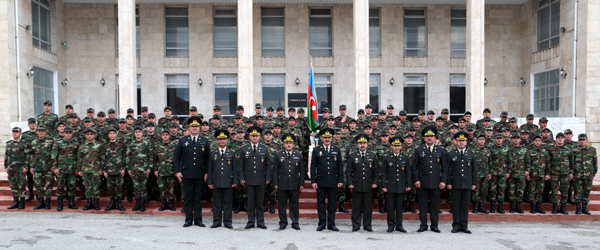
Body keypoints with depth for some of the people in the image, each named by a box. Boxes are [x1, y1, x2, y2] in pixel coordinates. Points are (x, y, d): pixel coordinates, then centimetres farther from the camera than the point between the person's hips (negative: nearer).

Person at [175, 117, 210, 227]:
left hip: (200, 174, 1)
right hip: (187, 174, 0)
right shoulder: (182, 141, 7)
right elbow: (177, 157, 6)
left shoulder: (205, 141, 9)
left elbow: (208, 157, 10)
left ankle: (198, 219, 13)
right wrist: (177, 171, -3)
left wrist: (207, 172, 2)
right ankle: (188, 219, 14)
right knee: (188, 198, 5)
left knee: (198, 198, 6)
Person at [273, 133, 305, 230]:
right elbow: (275, 170, 4)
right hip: (282, 184, -1)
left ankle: (295, 222, 16)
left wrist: (301, 183, 3)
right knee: (282, 204, 4)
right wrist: (275, 183, -2)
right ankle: (283, 223, 16)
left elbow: (302, 170, 8)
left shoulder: (299, 155, 7)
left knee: (295, 204, 5)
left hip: (295, 185, 1)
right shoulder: (278, 155, 4)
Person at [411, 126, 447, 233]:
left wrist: (443, 181, 1)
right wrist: (416, 180, -4)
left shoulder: (440, 150, 9)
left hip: (436, 183, 1)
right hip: (423, 183, -1)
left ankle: (434, 226, 16)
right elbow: (414, 166, 4)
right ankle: (423, 225, 13)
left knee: (435, 205, 6)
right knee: (423, 205, 4)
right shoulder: (418, 150, 4)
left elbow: (444, 167, 9)